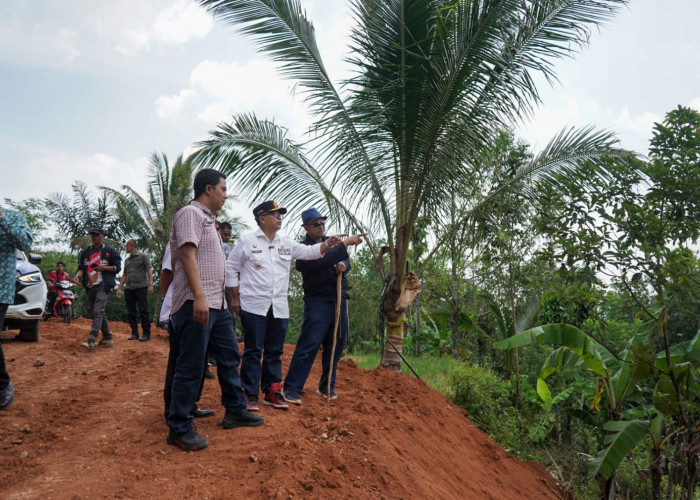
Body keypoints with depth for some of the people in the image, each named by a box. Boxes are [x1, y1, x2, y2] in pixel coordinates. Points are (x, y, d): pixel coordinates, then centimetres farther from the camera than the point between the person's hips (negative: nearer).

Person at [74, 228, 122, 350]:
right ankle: (108, 338, 20)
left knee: (98, 311, -18)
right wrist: (78, 274, -9)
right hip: (90, 286, 6)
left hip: (103, 285, -6)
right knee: (100, 313, 11)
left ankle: (91, 340, -28)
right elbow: (81, 267, 13)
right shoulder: (86, 252, 18)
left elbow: (117, 267, 0)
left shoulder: (110, 251, 4)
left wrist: (104, 267, -15)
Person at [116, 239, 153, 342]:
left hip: (141, 287, -6)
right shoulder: (127, 260, 22)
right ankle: (134, 334, 8)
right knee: (131, 312, 4)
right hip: (128, 289, 6)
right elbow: (124, 275, 23)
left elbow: (149, 271, -3)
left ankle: (146, 334, -6)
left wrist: (150, 285, -14)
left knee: (143, 311, -8)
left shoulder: (143, 256, 5)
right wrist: (119, 288, 15)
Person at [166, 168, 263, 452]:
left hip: (216, 304, 11)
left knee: (229, 357, 17)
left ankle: (235, 412, 29)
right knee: (191, 367, -4)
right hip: (195, 304, -10)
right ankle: (179, 429, 7)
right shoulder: (191, 213, -8)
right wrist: (199, 296, -26)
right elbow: (187, 255, -20)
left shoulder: (207, 218, 22)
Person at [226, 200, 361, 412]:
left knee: (275, 352, 10)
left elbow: (309, 252, 3)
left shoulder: (286, 243, 12)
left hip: (279, 308, 5)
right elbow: (231, 269, 3)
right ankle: (251, 394, 10)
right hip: (253, 306, -5)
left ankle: (272, 392, 20)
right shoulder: (247, 241, -1)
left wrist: (328, 243, -14)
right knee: (253, 351, 0)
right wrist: (235, 298, 0)